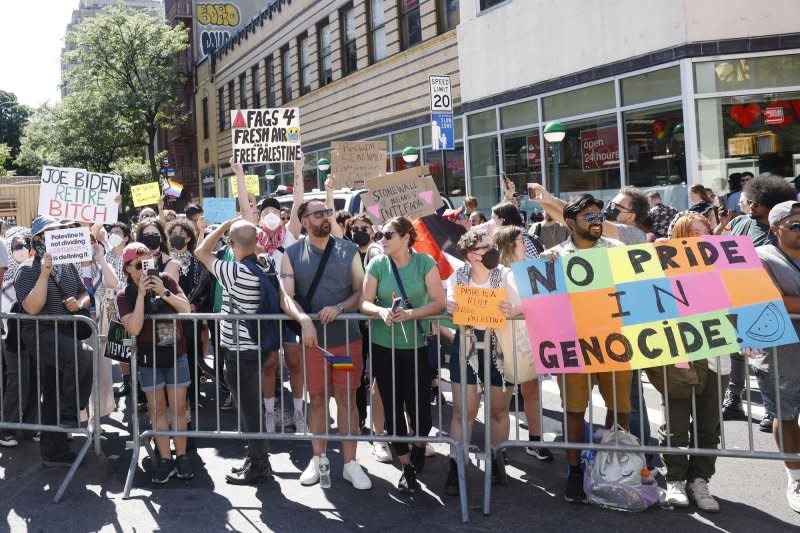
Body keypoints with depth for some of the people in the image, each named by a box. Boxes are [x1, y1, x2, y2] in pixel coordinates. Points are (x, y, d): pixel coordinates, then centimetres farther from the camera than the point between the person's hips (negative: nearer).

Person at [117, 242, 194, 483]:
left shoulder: (166, 280, -2)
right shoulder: (125, 296, -5)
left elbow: (186, 309, -6)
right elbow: (134, 328, -18)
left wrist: (165, 292, -19)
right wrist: (141, 294, -21)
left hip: (176, 355, 1)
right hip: (148, 358, -1)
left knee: (178, 407, 4)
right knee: (157, 409, 4)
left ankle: (181, 456, 13)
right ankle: (165, 460, 12)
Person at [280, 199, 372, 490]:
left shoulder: (348, 250, 3)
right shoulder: (292, 254, 1)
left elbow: (361, 291, 2)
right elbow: (286, 296, -7)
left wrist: (339, 308, -17)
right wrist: (304, 319, -25)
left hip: (347, 337, 0)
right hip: (312, 339, 0)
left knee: (347, 399, 4)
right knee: (316, 398, 10)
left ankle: (350, 463, 13)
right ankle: (319, 459, 25)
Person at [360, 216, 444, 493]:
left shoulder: (425, 262, -4)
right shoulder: (377, 265, 1)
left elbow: (438, 302, -9)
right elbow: (365, 302, -1)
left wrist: (410, 314, -22)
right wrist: (382, 311, -22)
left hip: (417, 345, -2)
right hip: (383, 346, 2)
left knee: (419, 405, -4)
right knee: (392, 406, 6)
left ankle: (419, 445, 31)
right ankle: (407, 466, 22)